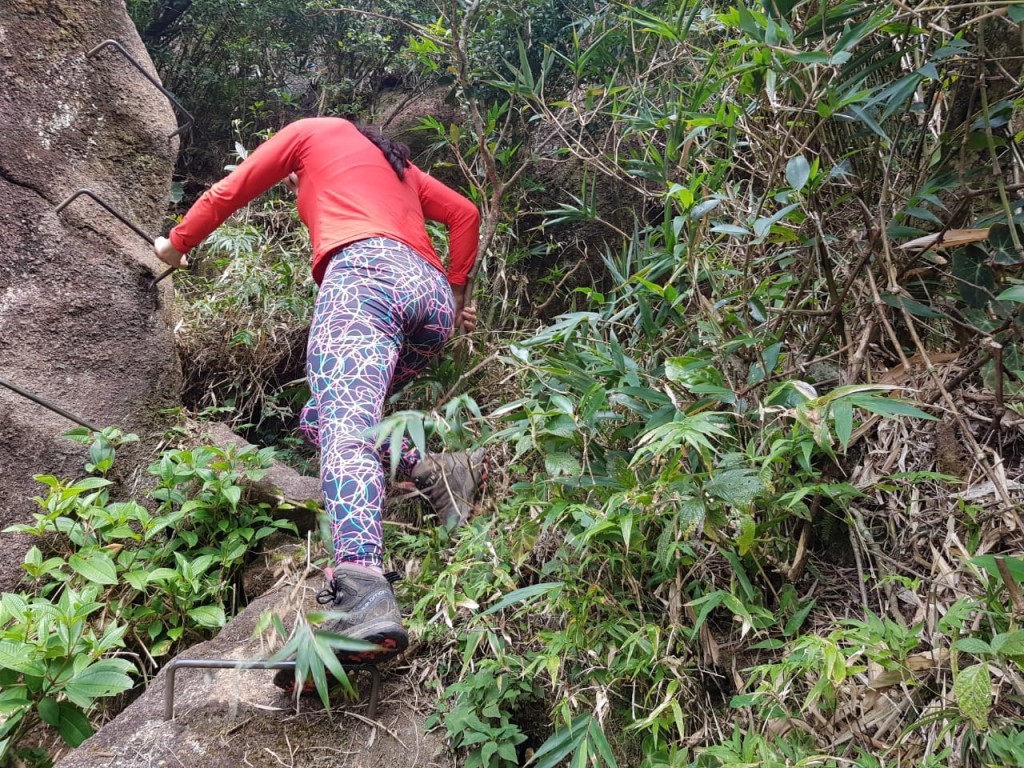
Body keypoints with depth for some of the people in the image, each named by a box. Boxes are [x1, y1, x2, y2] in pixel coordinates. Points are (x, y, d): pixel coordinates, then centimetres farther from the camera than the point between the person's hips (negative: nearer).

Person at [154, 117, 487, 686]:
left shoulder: (313, 131, 26)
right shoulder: (397, 164, 40)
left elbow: (228, 194, 27)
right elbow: (465, 213, 28)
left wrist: (176, 245, 42)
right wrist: (456, 293, 32)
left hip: (365, 270, -7)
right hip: (431, 292, 7)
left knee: (343, 428, -26)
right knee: (324, 417, 16)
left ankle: (364, 597, -48)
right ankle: (444, 474, -6)